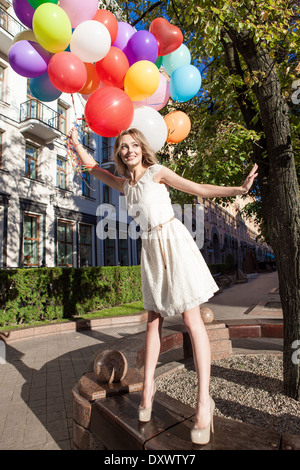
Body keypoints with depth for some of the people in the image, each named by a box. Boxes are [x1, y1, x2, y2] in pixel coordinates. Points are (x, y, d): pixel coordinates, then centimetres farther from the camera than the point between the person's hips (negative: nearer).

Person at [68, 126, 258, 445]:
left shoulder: (157, 173, 1)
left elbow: (199, 189, 1)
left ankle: (204, 401, 1)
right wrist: (76, 143, 26)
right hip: (151, 248, 5)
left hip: (173, 242, -5)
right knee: (154, 319, 9)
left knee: (191, 320, -6)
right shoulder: (124, 184, 15)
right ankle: (147, 388, 21)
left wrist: (237, 189, -3)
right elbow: (92, 167, 26)